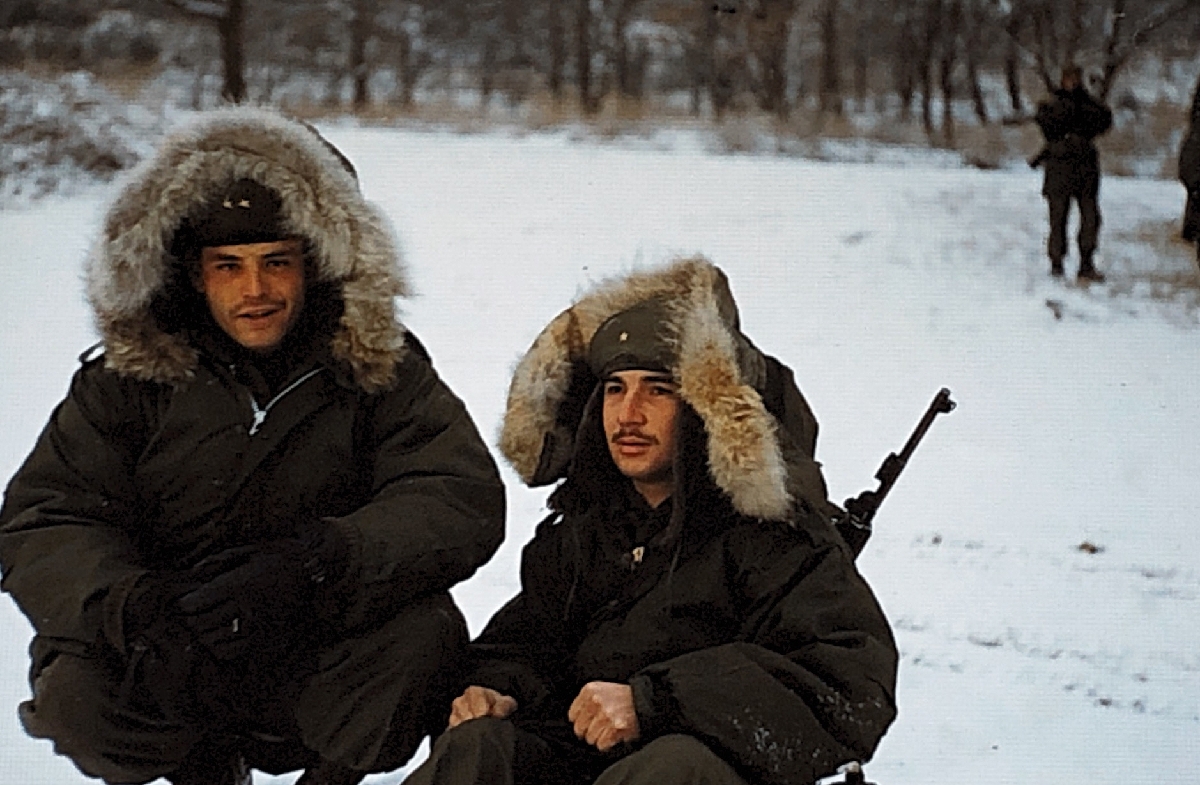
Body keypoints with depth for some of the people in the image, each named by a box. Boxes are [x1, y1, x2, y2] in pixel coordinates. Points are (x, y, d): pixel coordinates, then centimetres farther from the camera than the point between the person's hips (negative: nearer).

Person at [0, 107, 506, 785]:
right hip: (167, 677, 1)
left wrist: (315, 562, -33)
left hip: (326, 671, 0)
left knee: (426, 634, -29)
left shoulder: (381, 368, -2)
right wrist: (132, 602, -32)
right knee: (78, 696, -29)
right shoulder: (126, 379, -1)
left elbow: (466, 500, -15)